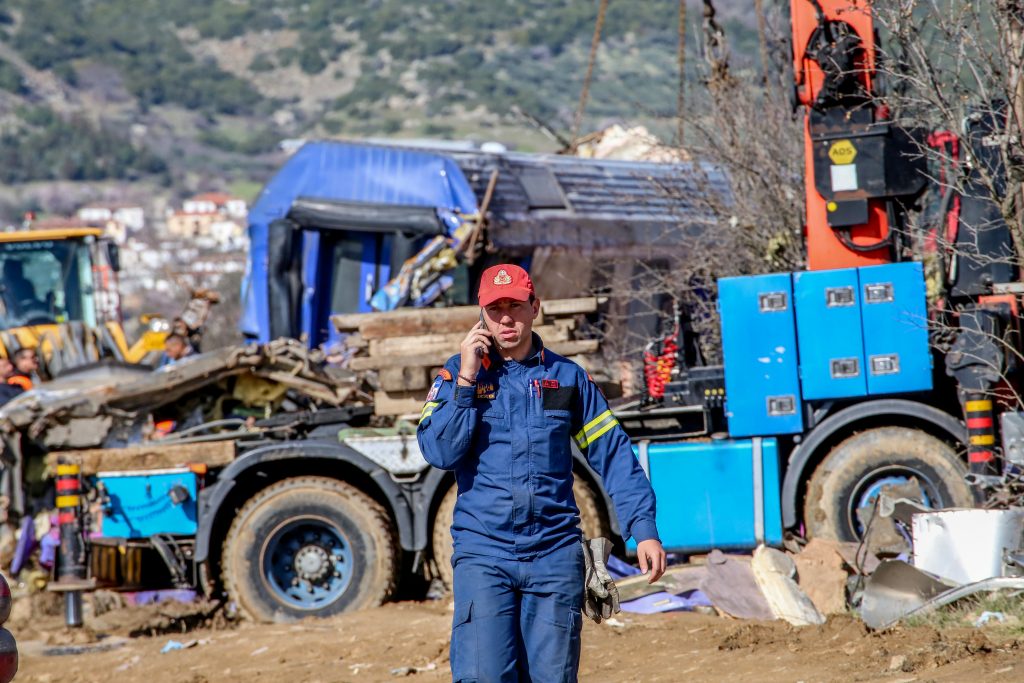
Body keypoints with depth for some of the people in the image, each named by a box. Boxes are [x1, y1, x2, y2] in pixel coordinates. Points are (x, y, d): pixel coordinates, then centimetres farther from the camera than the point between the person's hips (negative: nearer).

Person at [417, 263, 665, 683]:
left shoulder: (568, 377, 9)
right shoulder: (457, 374, 6)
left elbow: (613, 455, 7)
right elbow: (439, 453, -7)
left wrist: (643, 527, -3)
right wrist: (466, 380, -11)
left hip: (555, 553, 2)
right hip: (483, 553, -2)